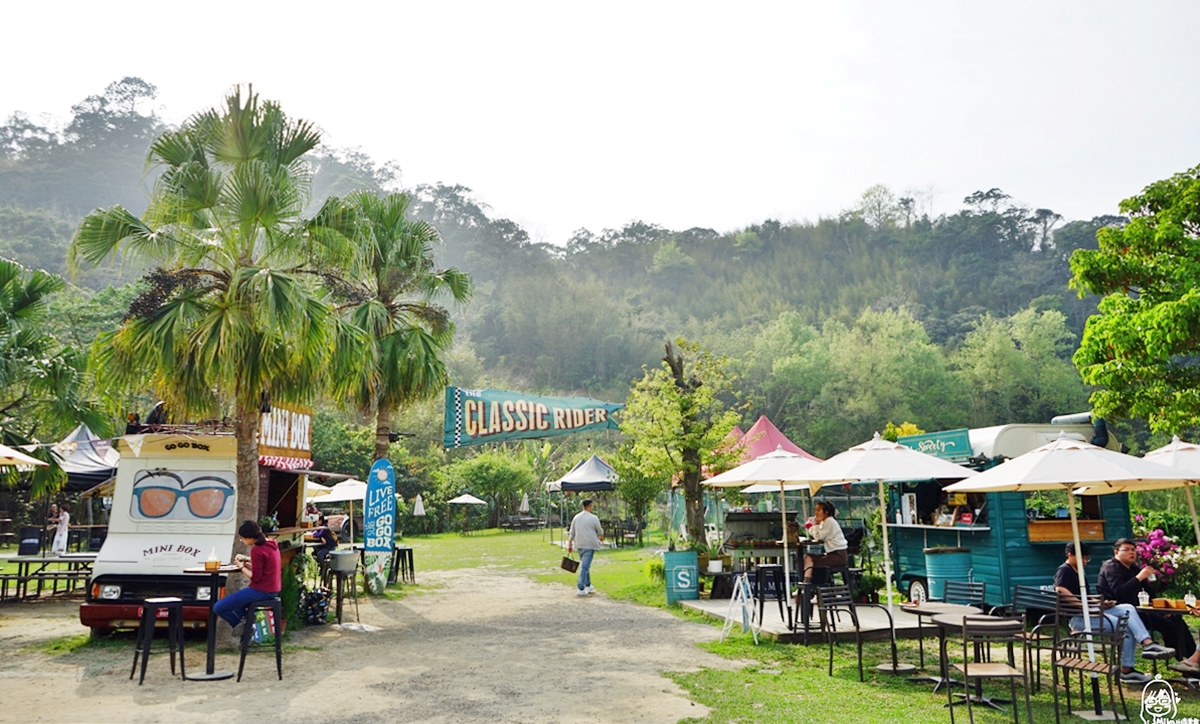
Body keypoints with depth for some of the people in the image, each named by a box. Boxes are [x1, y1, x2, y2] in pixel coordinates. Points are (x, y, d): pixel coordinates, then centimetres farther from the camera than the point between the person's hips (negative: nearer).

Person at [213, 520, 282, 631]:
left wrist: (241, 567, -6)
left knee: (218, 607, -4)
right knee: (232, 599, 32)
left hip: (261, 591, -10)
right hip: (273, 589, 10)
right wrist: (247, 561, 8)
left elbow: (255, 577, -18)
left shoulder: (257, 549, -20)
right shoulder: (270, 543, 7)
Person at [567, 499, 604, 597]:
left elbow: (572, 533, 8)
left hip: (579, 545, 5)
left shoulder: (576, 517, 5)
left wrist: (569, 544, 17)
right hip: (590, 545, -5)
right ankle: (581, 589, -9)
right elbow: (600, 531, 4)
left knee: (585, 565, 18)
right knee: (585, 566, -6)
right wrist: (601, 537, 25)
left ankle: (588, 586, 27)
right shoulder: (593, 518, -9)